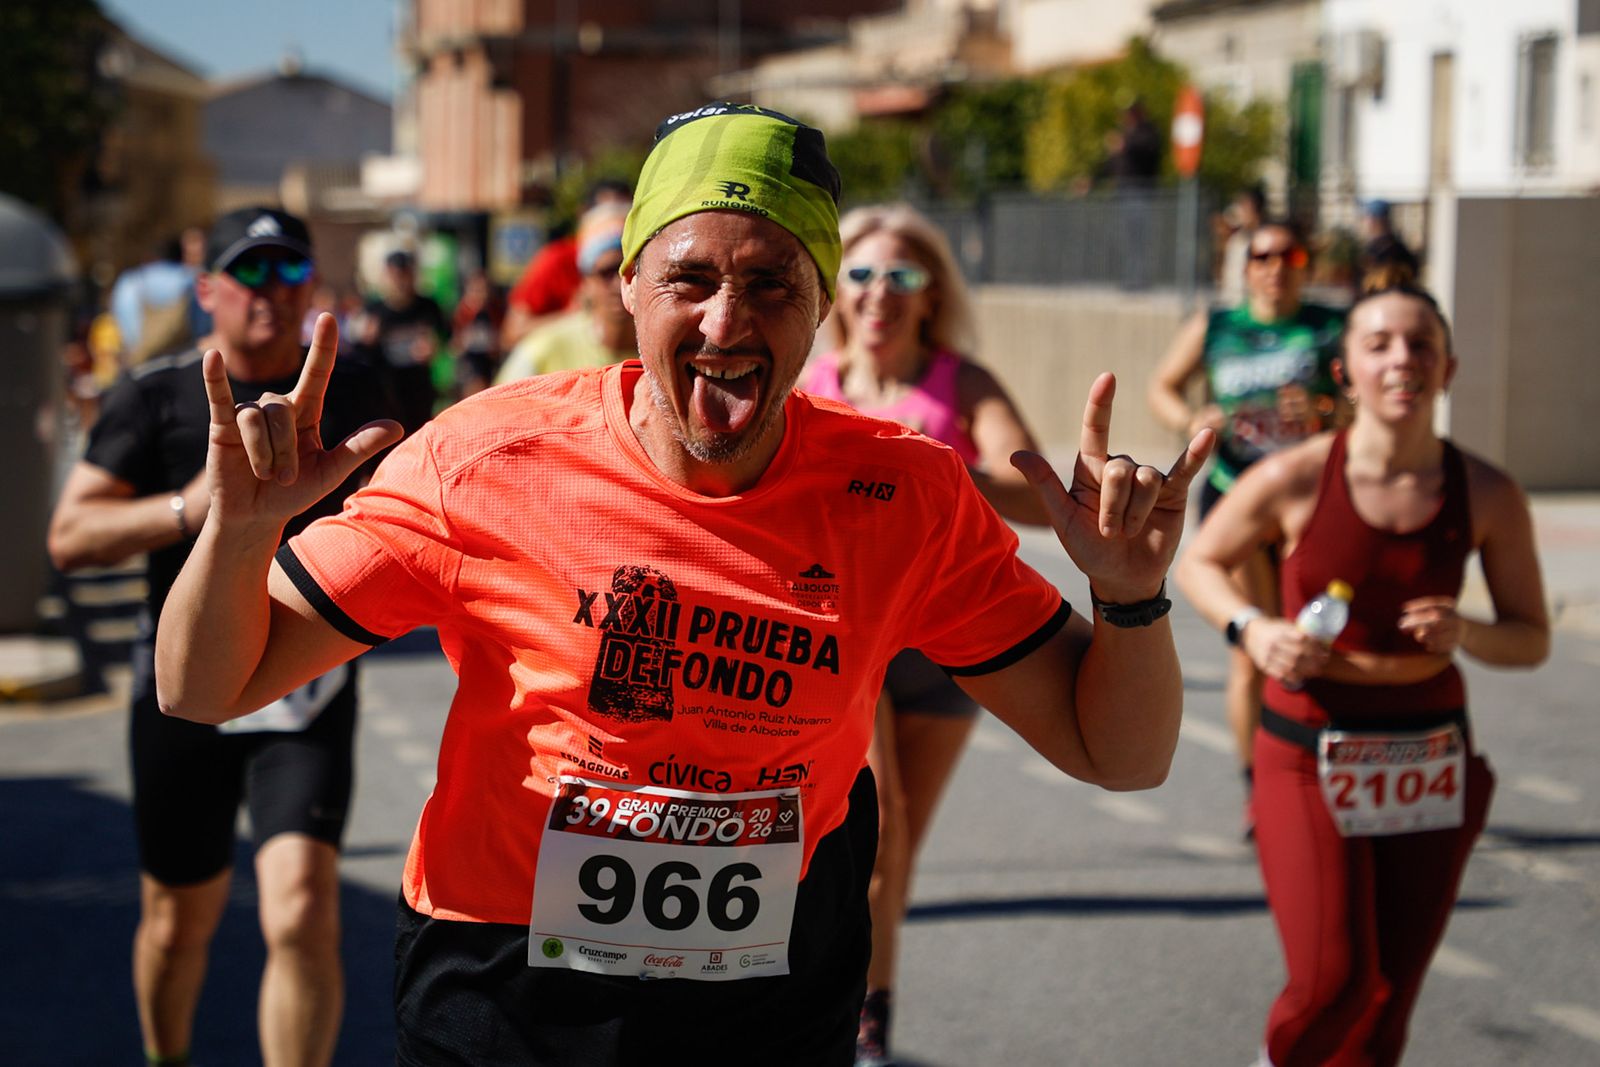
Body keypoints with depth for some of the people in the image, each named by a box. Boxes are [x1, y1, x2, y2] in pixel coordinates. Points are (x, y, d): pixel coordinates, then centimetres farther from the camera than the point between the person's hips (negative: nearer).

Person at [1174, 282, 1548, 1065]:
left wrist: (1467, 635, -19)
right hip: (1309, 757, -2)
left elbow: (1532, 639, 3)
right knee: (1333, 981, -12)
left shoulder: (1488, 497, -6)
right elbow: (1199, 564, 5)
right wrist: (1252, 629, -14)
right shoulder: (1295, 480, -12)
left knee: (1387, 997, 8)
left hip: (1429, 761, 3)